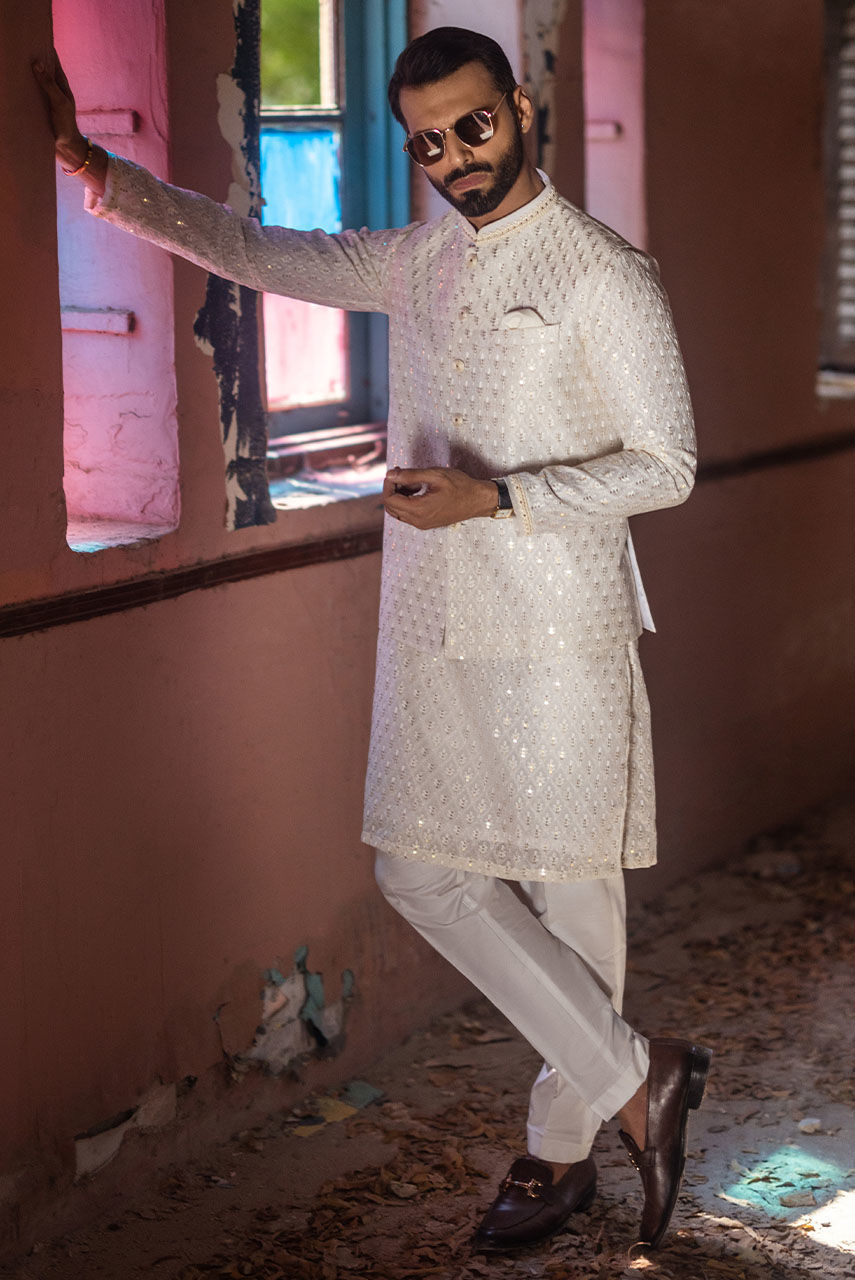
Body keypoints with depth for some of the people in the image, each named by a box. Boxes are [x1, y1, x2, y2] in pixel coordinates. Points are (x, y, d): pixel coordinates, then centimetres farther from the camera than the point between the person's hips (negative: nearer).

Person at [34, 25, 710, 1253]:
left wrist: (492, 496, -20)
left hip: (553, 636, -7)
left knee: (565, 885, 2)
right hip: (432, 630, 7)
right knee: (426, 872, 5)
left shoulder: (606, 276, -9)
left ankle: (562, 1149, 16)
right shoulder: (419, 262, 11)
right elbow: (254, 249, 18)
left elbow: (665, 464, -10)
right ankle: (633, 1077, 17)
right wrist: (93, 166, 13)